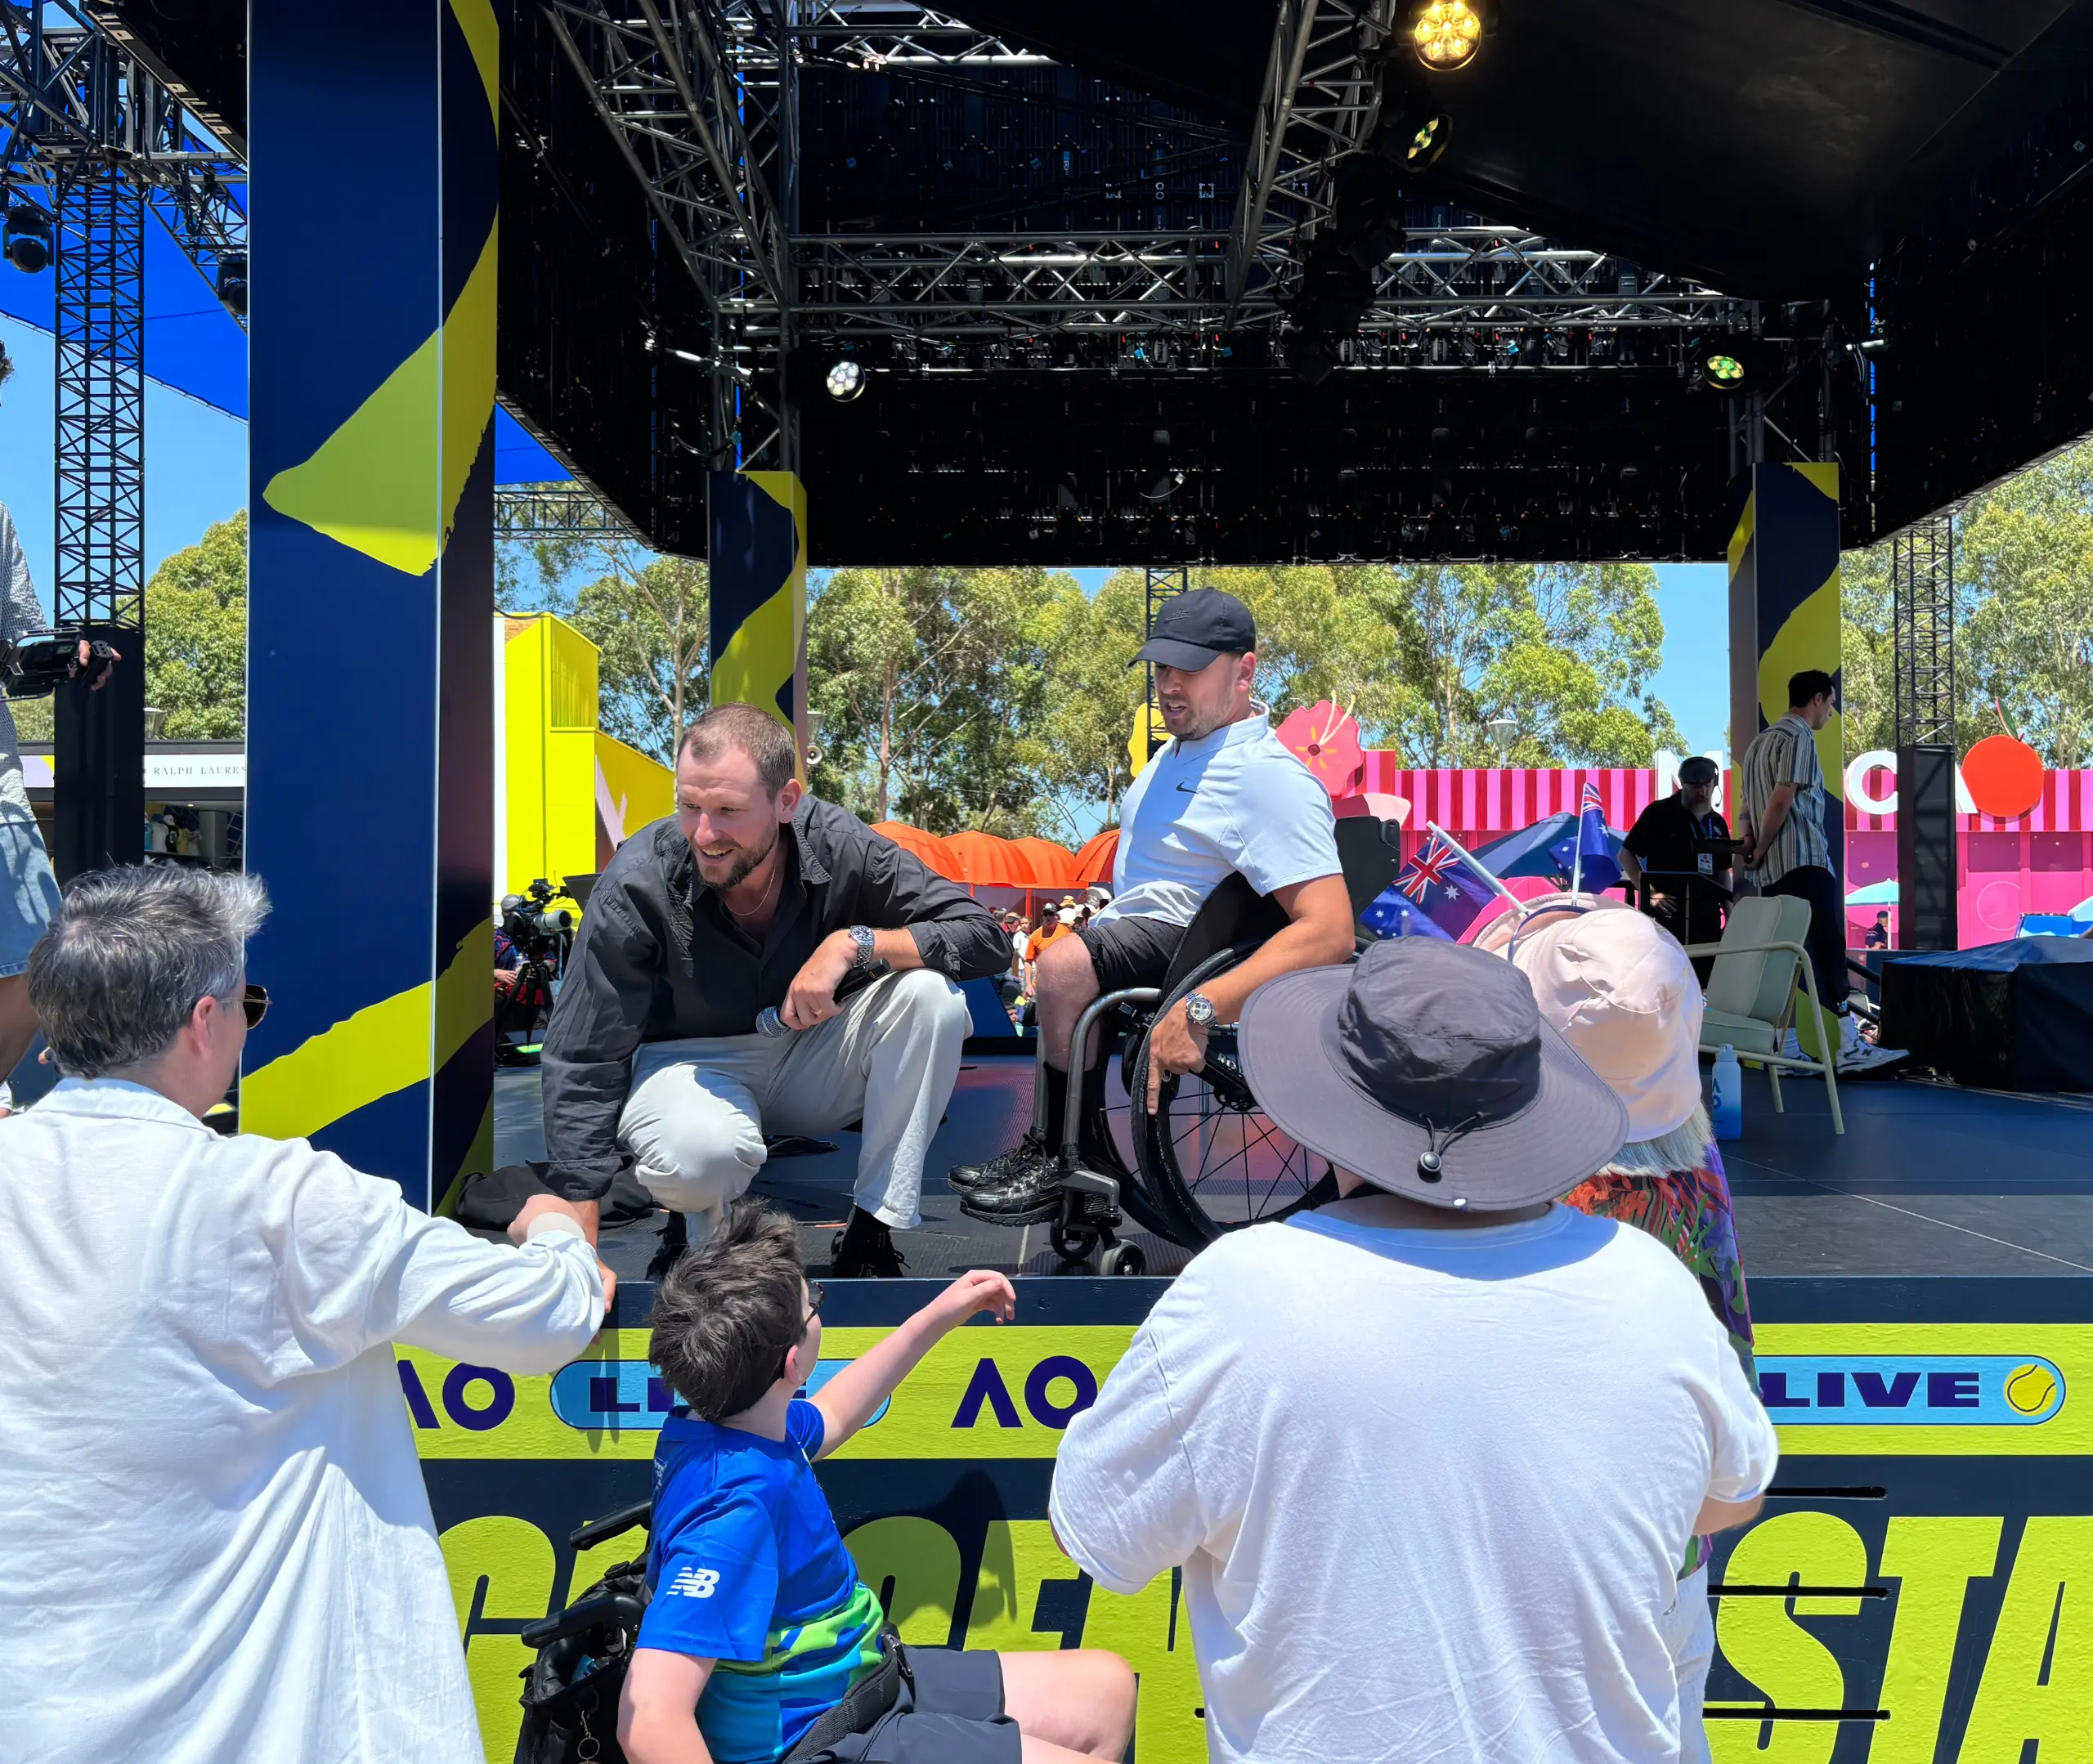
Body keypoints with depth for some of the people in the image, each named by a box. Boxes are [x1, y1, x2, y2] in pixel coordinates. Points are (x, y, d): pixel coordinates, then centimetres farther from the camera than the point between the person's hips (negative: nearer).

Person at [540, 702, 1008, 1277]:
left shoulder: (836, 844, -19)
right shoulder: (638, 883, -23)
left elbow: (986, 938, -17)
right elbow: (584, 1067, -20)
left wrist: (853, 944, -31)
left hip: (809, 1055, 3)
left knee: (929, 992, -25)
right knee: (703, 1151, -38)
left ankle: (874, 1231, -17)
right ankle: (709, 1234, -1)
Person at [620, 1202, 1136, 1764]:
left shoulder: (716, 1425, -4)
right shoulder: (738, 1502, -33)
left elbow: (829, 1420, 20)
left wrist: (938, 1317, 22)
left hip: (852, 1687, 9)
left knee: (1107, 1688, 14)